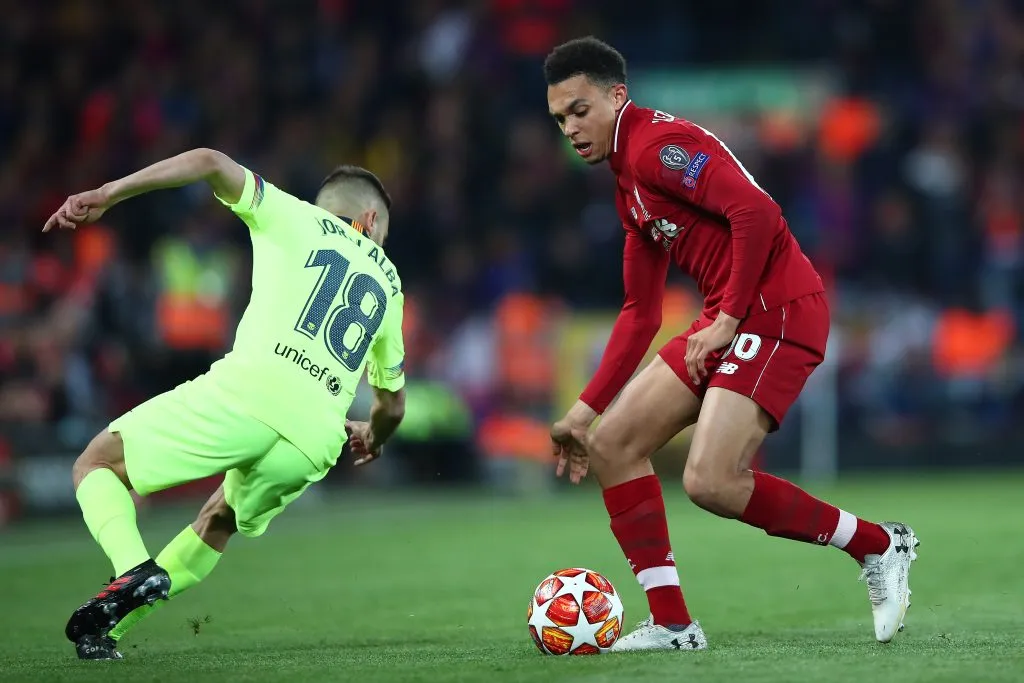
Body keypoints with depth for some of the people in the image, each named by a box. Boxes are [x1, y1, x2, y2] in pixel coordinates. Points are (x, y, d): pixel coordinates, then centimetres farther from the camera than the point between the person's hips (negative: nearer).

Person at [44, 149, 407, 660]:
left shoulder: (295, 219, 20)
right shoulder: (388, 282, 30)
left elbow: (211, 163, 4)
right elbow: (392, 404, 38)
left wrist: (105, 195, 6)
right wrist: (371, 436, 61)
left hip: (248, 388, -4)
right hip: (316, 437, 4)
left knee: (97, 464, 11)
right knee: (218, 521, 31)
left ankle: (134, 570, -17)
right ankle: (108, 625, 17)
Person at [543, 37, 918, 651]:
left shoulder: (657, 143, -10)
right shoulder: (629, 185, 22)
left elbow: (757, 212, -23)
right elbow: (640, 315, 25)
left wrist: (729, 319, -18)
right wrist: (584, 411, 21)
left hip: (778, 311, -10)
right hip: (729, 322, 10)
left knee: (710, 482, -20)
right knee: (612, 445, 4)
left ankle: (878, 545, -2)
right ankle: (672, 623, 5)